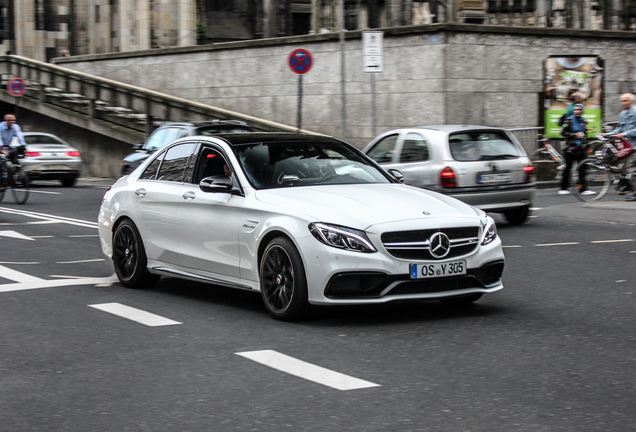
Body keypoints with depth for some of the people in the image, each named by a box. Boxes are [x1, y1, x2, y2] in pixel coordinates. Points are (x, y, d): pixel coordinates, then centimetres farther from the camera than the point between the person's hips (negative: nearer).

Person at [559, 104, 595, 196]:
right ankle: (563, 188, 11)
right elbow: (563, 132, -8)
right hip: (570, 148, -4)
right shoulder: (569, 120, -3)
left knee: (582, 169, -2)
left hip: (580, 149, 4)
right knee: (568, 168, 1)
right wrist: (575, 135, -14)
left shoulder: (584, 121, 12)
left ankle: (584, 189, -5)